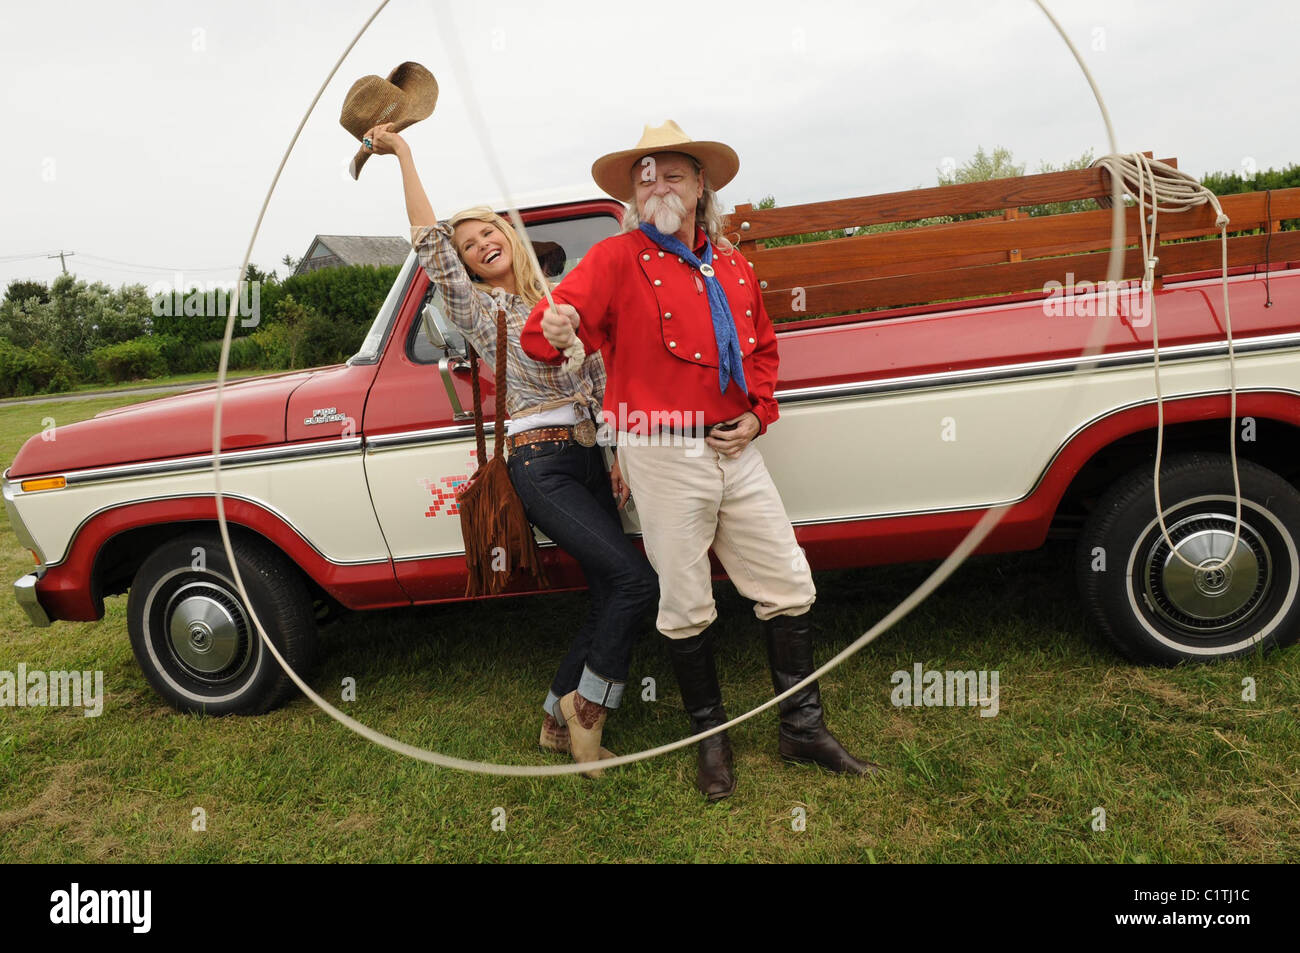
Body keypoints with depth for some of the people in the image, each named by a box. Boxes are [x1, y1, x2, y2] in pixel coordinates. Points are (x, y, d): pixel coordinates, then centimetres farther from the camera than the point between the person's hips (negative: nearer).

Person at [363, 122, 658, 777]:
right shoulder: (475, 306, 3)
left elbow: (600, 381, 14)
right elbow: (428, 240, -10)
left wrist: (618, 458, 7)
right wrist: (403, 153, -6)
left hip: (589, 458, 6)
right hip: (539, 464, -6)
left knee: (609, 597, 6)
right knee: (635, 581, -16)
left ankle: (559, 721, 22)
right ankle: (587, 699, 6)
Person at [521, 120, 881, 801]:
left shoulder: (732, 266, 14)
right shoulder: (615, 261, -2)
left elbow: (762, 347, 24)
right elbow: (540, 333, -13)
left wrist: (758, 411, 7)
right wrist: (554, 332, -37)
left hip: (735, 451, 5)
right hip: (664, 457, -5)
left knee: (788, 586, 8)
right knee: (686, 605, 4)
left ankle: (803, 729, 25)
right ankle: (711, 737, 25)